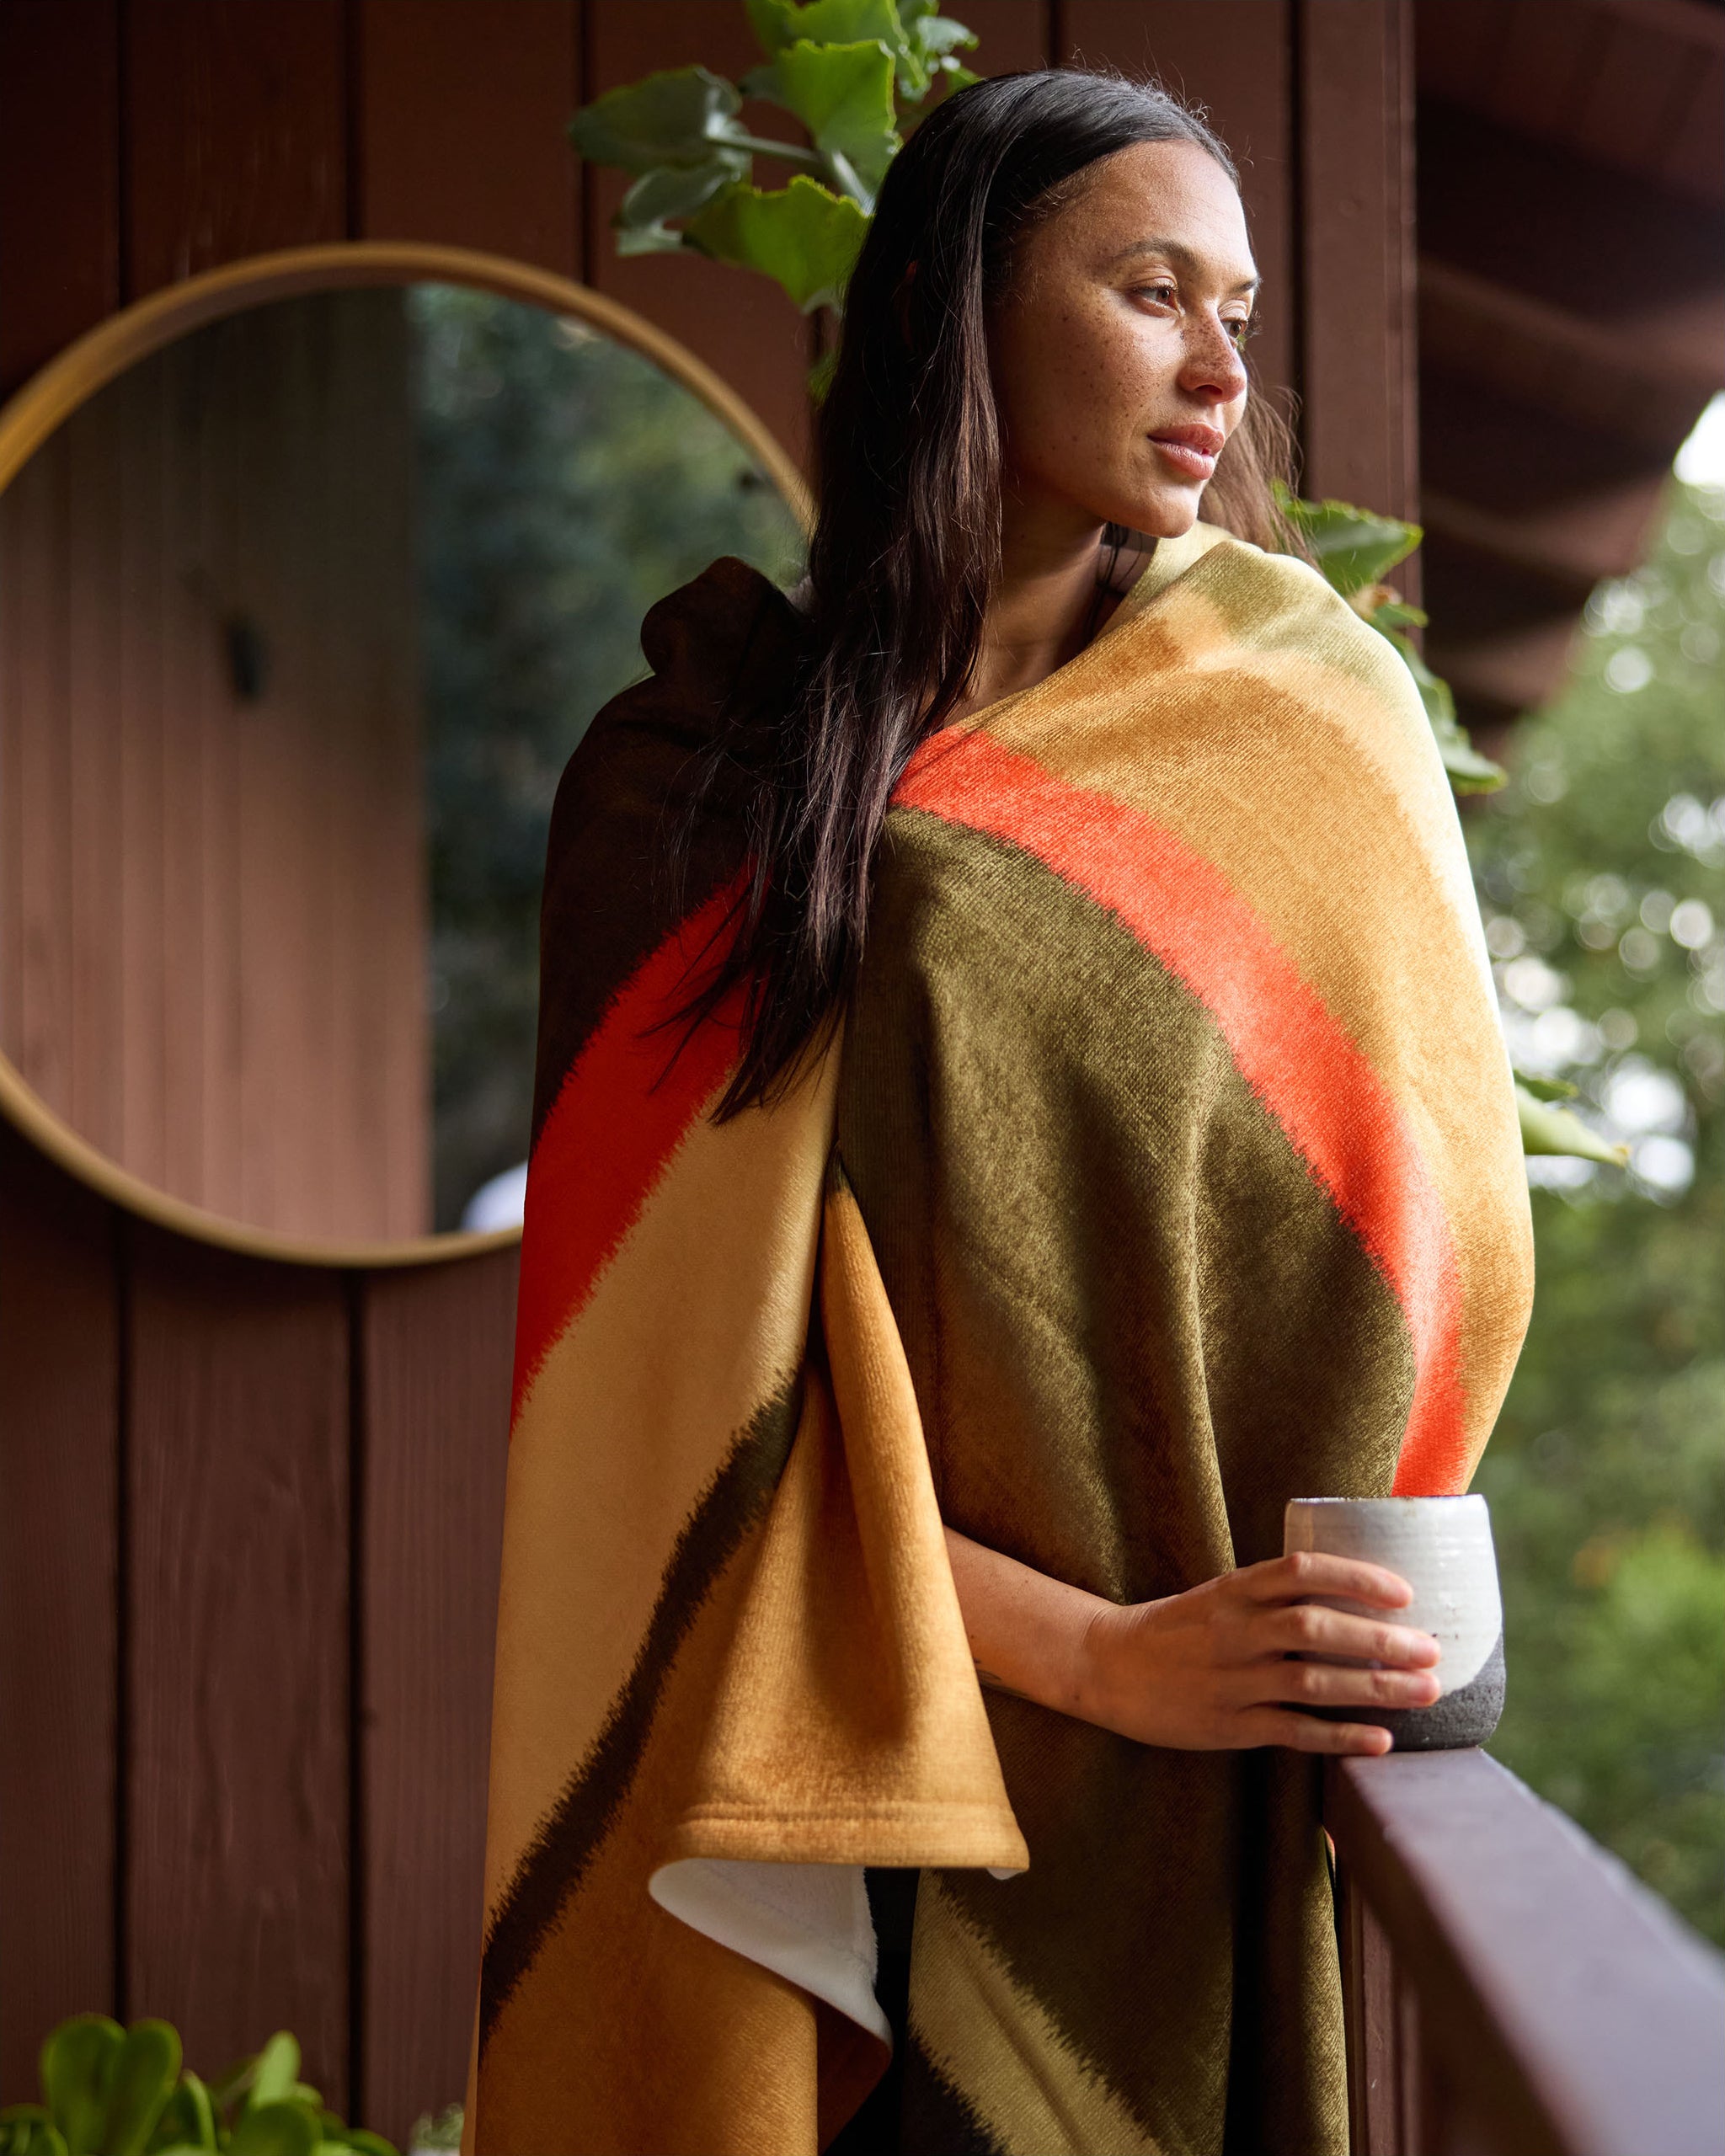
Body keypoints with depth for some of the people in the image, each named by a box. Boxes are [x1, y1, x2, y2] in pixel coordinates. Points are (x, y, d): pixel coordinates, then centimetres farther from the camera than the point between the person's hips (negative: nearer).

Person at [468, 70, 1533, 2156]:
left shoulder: (1308, 706, 4)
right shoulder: (687, 778, -2)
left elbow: (1431, 1218, 6)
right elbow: (682, 1379, -7)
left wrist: (1299, 1649, -7)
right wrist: (1092, 1655, -18)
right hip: (880, 1765, -1)